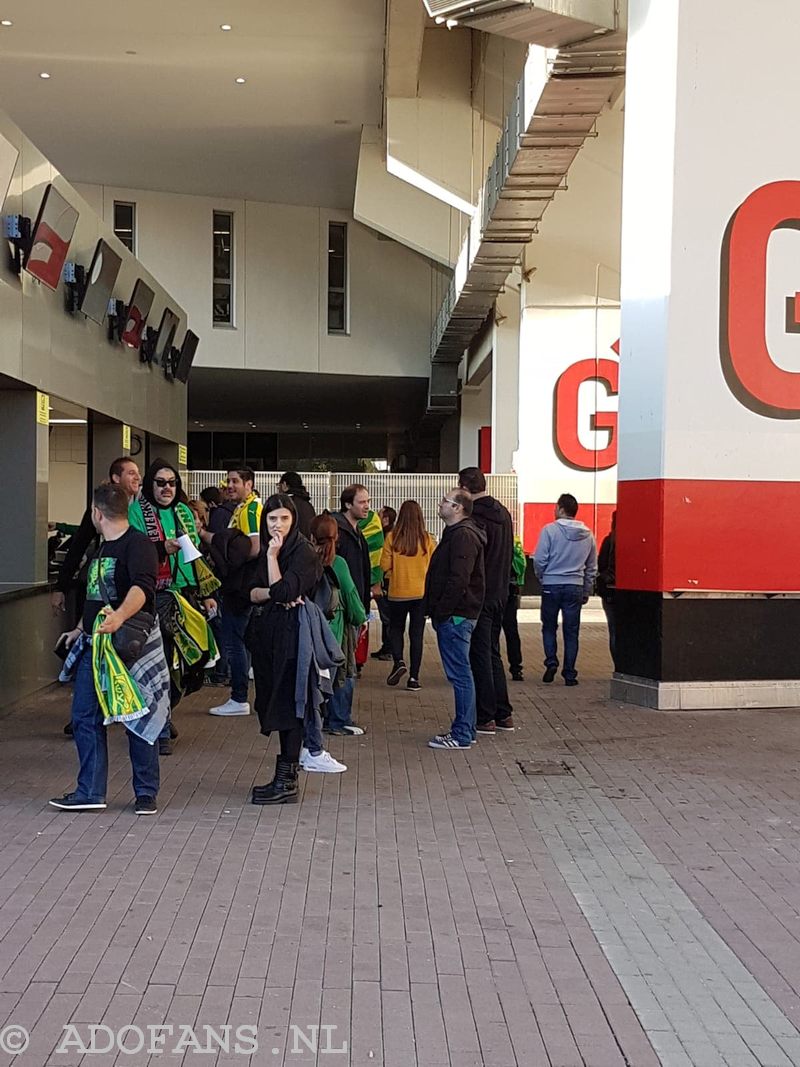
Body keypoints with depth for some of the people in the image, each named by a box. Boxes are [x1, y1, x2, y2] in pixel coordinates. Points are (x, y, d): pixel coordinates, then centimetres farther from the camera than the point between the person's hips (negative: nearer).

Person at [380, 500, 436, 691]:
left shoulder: (392, 537, -9)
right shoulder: (427, 539, -6)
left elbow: (385, 564, -7)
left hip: (398, 592, -1)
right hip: (421, 593, 1)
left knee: (396, 629, 19)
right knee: (417, 634, 7)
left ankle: (398, 661, -4)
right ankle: (414, 678, 6)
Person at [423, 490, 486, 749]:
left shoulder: (463, 535, -15)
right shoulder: (456, 533, 20)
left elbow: (458, 579, -23)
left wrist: (442, 611, -19)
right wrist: (437, 611, 20)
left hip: (455, 616, -11)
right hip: (454, 615, 11)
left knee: (460, 673, -6)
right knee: (461, 673, 14)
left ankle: (462, 734, -3)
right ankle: (465, 730, 21)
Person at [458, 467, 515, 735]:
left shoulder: (473, 518, -17)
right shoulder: (504, 514, 11)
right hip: (500, 593, 8)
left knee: (480, 656, -1)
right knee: (493, 653, 17)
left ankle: (485, 718, 3)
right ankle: (503, 714, 19)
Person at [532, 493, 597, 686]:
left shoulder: (550, 530, -9)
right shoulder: (587, 535, 6)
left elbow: (540, 559, -10)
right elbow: (592, 567, 11)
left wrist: (542, 577, 8)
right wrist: (586, 591, 18)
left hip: (551, 586, -3)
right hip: (575, 587, 3)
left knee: (549, 627, 14)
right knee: (571, 632, 7)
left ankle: (551, 662, -1)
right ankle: (569, 674, 7)